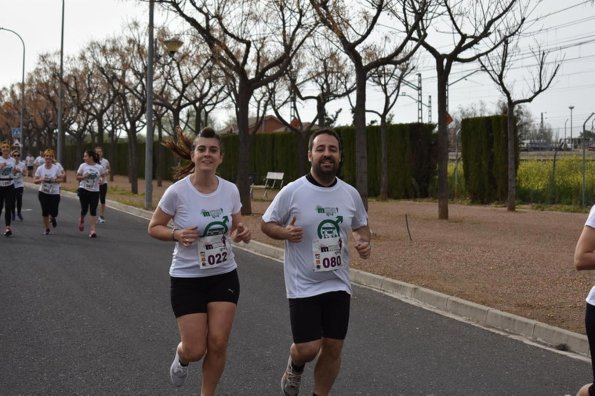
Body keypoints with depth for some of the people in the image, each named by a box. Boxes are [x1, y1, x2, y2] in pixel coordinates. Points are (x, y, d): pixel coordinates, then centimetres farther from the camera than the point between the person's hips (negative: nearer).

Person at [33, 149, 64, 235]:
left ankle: (52, 218, 35)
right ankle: (46, 229, 16)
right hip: (43, 193, 1)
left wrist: (54, 180, -21)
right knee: (45, 212, -2)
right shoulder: (40, 168, -4)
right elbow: (34, 180, -2)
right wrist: (41, 179, -21)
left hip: (55, 193, -1)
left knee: (54, 212, -4)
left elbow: (61, 179, -3)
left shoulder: (57, 168, -7)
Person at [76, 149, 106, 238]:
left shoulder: (99, 167, -3)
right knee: (84, 209, 5)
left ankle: (92, 230, -6)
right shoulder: (83, 166, -2)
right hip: (84, 190, 0)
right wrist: (84, 177, -16)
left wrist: (101, 180, -6)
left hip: (95, 191, 0)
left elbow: (103, 175, 14)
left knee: (93, 211, -6)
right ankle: (81, 220, 39)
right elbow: (77, 177, 3)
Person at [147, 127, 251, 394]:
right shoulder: (177, 192, -16)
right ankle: (181, 356, 37)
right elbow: (154, 228, -4)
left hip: (224, 276, 3)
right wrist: (177, 234, -24)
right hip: (187, 278, -3)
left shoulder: (230, 190, -6)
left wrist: (242, 233, -14)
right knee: (195, 351, -2)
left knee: (218, 344, -2)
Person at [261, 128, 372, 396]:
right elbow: (266, 224, 0)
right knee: (308, 349, -6)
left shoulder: (350, 194, 2)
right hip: (303, 286, -4)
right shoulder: (292, 192, -10)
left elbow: (360, 225, 17)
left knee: (333, 348, 5)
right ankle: (294, 368, 31)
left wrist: (364, 241, -5)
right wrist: (285, 232, -21)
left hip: (338, 284, 4)